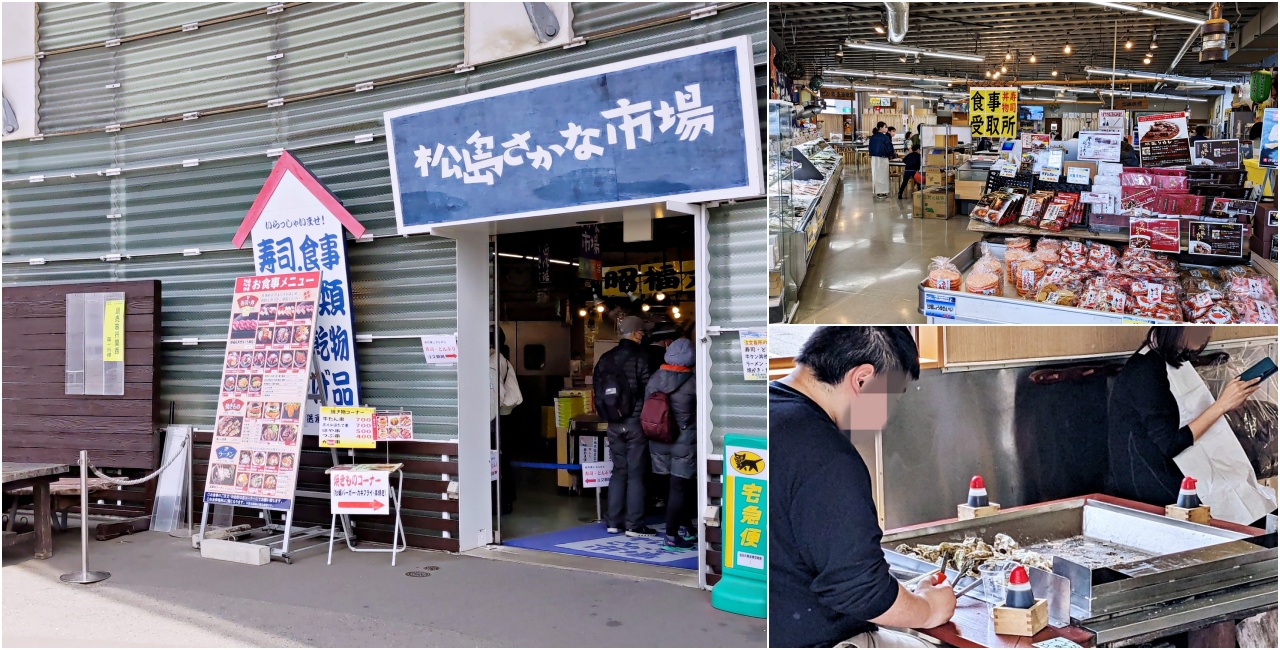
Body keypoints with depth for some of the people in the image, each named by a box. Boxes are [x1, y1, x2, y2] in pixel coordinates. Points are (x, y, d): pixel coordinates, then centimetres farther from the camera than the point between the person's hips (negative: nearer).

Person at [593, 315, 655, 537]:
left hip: (614, 424, 6)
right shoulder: (641, 356, -10)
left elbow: (596, 392, 9)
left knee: (619, 471, 14)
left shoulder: (605, 359, 8)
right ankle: (634, 525, 1)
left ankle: (613, 522, 15)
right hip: (636, 422, -6)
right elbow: (649, 388, -14)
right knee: (636, 473, -1)